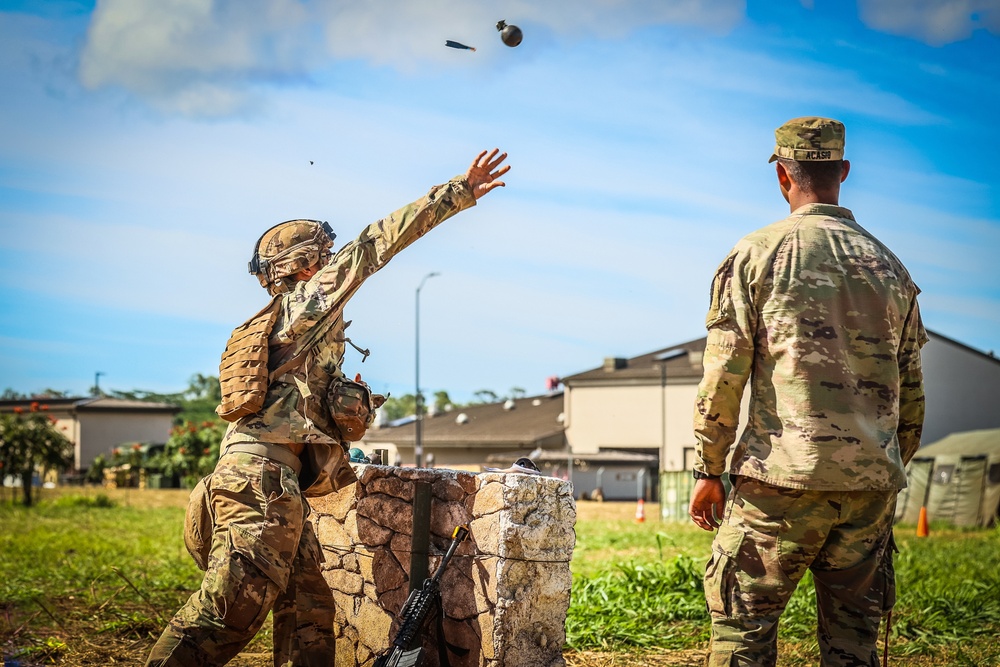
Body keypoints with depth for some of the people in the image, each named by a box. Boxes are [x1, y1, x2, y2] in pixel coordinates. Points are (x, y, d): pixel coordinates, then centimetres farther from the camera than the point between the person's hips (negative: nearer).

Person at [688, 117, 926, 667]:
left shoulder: (757, 253, -2)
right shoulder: (888, 265, 12)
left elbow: (723, 374, -6)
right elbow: (910, 390, 15)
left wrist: (708, 470, 0)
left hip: (783, 478, -4)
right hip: (872, 486, 5)